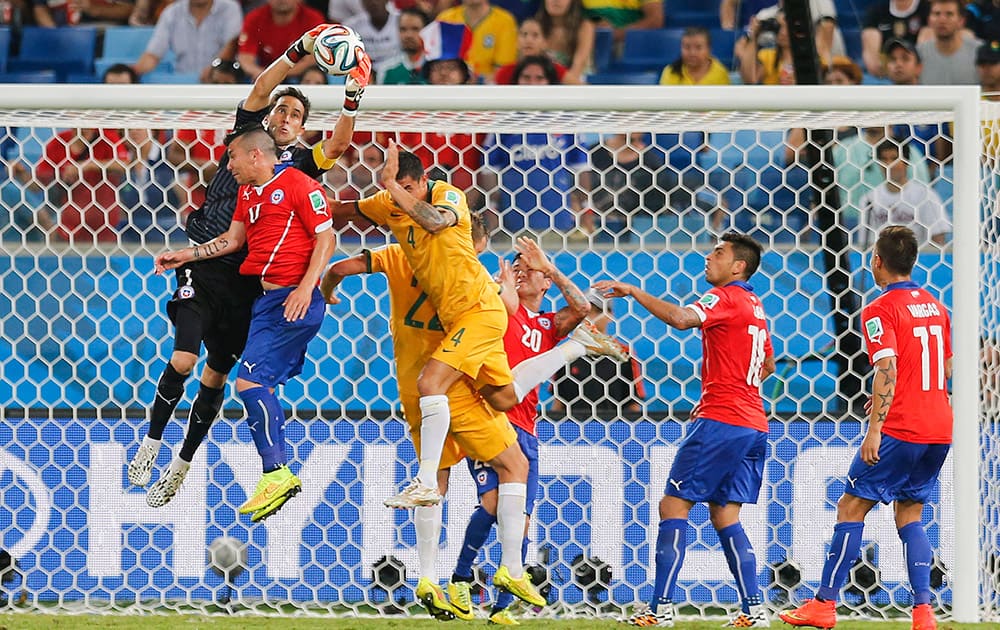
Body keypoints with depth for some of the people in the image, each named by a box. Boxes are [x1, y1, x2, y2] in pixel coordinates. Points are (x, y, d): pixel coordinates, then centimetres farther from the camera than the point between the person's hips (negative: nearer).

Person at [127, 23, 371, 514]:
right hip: (205, 267, -2)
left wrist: (353, 97, -20)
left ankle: (181, 466, 18)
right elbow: (260, 89, -6)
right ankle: (150, 444, 0)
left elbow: (337, 146, -7)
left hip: (248, 282, 2)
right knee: (183, 359, -15)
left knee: (216, 374, 7)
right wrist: (299, 51, -19)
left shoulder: (301, 161, 9)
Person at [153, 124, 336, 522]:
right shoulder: (248, 192, 18)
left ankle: (277, 473, -18)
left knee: (250, 380, -18)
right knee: (258, 385, 8)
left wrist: (306, 286, -19)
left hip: (293, 300, -9)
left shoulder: (298, 185, -8)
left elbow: (326, 236, -10)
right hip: (265, 299, 9)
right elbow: (233, 238, 29)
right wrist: (186, 256, 26)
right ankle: (277, 477, 12)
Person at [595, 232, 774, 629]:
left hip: (720, 422, -9)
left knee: (673, 506, -6)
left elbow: (680, 318, -29)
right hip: (753, 424, 9)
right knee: (724, 515, 11)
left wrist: (633, 292, -22)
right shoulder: (753, 305, 19)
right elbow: (767, 366, 32)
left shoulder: (726, 297, -9)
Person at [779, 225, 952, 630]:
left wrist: (875, 427, -23)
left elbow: (887, 370, -20)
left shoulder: (881, 311, -9)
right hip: (939, 429, 7)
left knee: (851, 508, 0)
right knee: (909, 515, 13)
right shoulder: (935, 307, 13)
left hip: (900, 430, -7)